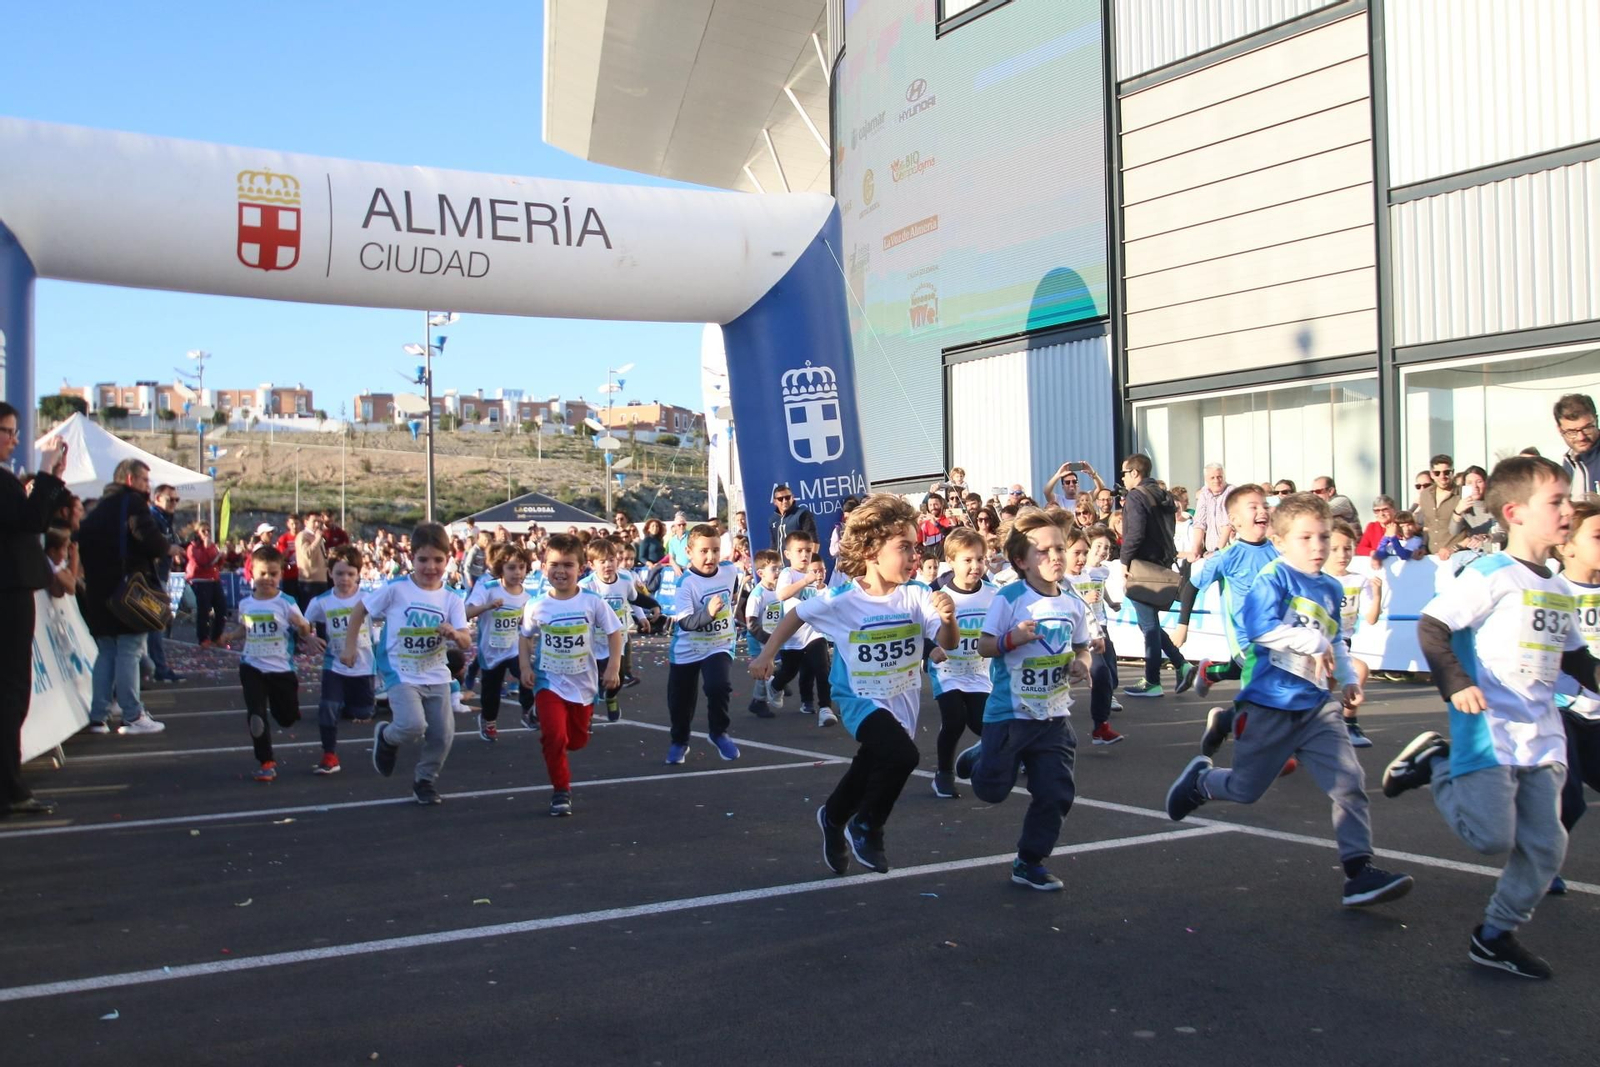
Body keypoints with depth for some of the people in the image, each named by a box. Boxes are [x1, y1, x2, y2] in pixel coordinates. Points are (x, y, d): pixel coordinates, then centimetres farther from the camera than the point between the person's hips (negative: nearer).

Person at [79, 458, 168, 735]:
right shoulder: (133, 503, -6)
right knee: (129, 651, -6)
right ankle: (132, 717, -5)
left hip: (98, 591, 8)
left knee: (106, 652, 12)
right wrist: (167, 549, -2)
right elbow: (150, 540, -20)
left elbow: (83, 542, 19)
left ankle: (98, 716, 11)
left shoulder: (98, 508, 19)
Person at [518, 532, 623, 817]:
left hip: (582, 683, 1)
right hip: (549, 682, -1)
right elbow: (525, 638, 6)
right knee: (555, 736, -19)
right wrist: (525, 668, -6)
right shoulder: (536, 607, -8)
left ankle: (548, 738, 51)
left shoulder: (592, 603, -10)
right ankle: (561, 790, 0)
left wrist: (613, 667, -8)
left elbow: (614, 633, -2)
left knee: (577, 740, 15)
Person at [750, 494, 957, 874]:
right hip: (861, 700, -4)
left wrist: (948, 618, -39)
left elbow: (948, 644, -18)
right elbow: (797, 615, -5)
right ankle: (866, 828, -3)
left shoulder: (916, 597, -15)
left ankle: (833, 817, 53)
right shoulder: (842, 600, -20)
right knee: (902, 755, -28)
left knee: (872, 769, 21)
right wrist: (766, 655, -1)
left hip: (902, 700, 5)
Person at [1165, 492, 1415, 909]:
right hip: (1269, 705, -6)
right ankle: (1201, 779, 41)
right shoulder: (1273, 579, -12)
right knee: (1245, 789, 9)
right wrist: (1316, 642, -22)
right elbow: (1262, 628, -28)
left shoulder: (1330, 589, 11)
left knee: (1349, 782, -7)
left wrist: (1347, 678, 16)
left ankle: (1358, 870, -2)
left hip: (1315, 706, 6)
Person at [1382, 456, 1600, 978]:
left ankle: (1496, 935, 21)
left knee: (1546, 847, 6)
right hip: (1488, 729, -8)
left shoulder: (1557, 590, 15)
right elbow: (1431, 627, -14)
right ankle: (1434, 762, 13)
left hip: (1541, 735, 8)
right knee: (1492, 836, -10)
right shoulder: (1490, 575, -10)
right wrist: (1456, 684, -25)